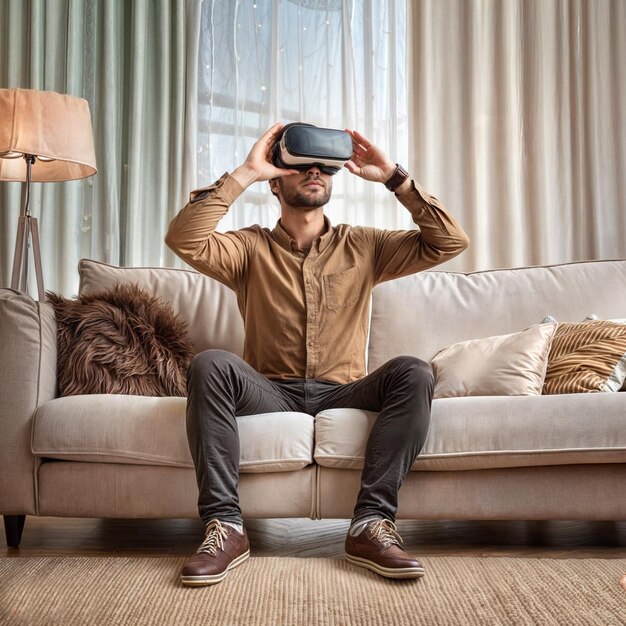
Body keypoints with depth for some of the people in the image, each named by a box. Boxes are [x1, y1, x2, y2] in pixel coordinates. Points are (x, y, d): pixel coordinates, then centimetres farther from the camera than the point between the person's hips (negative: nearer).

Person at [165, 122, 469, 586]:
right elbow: (184, 240, -11)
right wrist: (245, 173, -10)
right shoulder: (251, 248, 9)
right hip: (271, 393, -1)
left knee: (413, 372, -27)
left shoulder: (362, 247, 13)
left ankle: (371, 524, -29)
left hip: (344, 394, 1)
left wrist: (395, 178, -1)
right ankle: (225, 527, -29)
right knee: (210, 364, -30)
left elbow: (450, 241, 4)